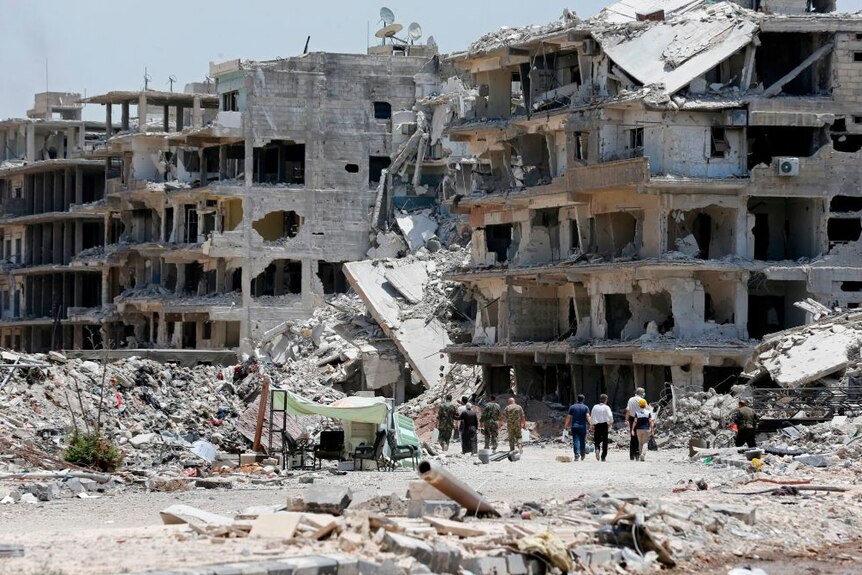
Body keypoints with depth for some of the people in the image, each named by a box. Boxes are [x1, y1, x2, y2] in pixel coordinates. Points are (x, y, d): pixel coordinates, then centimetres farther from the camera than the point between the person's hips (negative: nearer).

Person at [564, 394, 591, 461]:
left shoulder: (572, 407, 7)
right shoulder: (585, 407, 3)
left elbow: (568, 417, 4)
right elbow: (587, 416, -12)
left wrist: (566, 426, 8)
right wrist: (589, 424, -18)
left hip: (574, 426, 0)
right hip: (583, 427, 0)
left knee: (575, 441, -5)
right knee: (582, 441, 12)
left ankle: (577, 454, -23)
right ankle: (582, 455, 23)